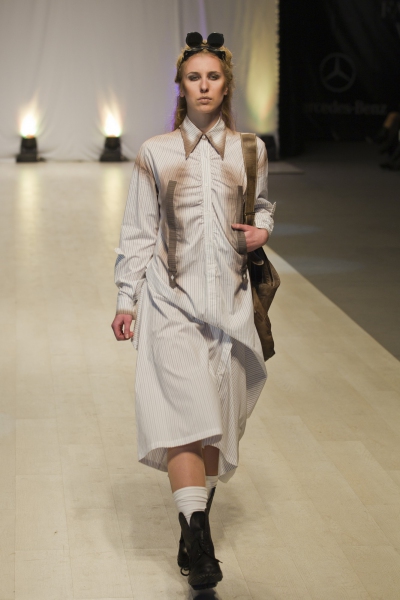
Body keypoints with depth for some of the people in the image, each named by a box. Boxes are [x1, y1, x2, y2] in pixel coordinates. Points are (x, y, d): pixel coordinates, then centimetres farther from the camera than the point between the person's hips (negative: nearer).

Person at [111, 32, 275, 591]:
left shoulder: (250, 151, 8)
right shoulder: (155, 153, 3)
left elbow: (263, 205, 24)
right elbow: (138, 231, 6)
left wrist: (262, 229, 1)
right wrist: (127, 300, 3)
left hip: (228, 298, 2)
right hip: (172, 299, -2)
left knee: (216, 418, 5)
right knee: (187, 409, -17)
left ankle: (193, 530, 20)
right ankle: (200, 544, -20)